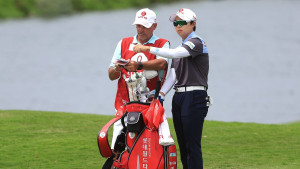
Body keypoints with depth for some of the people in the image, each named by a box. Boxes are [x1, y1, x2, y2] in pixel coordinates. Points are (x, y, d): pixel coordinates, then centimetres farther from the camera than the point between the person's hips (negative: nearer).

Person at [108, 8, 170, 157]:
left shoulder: (162, 44, 9)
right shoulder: (124, 43, 20)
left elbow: (162, 63, -15)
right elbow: (111, 75, 15)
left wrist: (139, 65, -32)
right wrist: (116, 69, -10)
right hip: (124, 104, 3)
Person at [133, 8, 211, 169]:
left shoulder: (197, 42, -6)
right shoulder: (180, 47, 21)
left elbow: (174, 54, -24)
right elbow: (172, 75, 11)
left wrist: (147, 48, -27)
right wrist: (161, 94, -4)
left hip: (194, 97, -9)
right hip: (178, 98, 9)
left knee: (192, 145, -11)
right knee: (183, 146, 9)